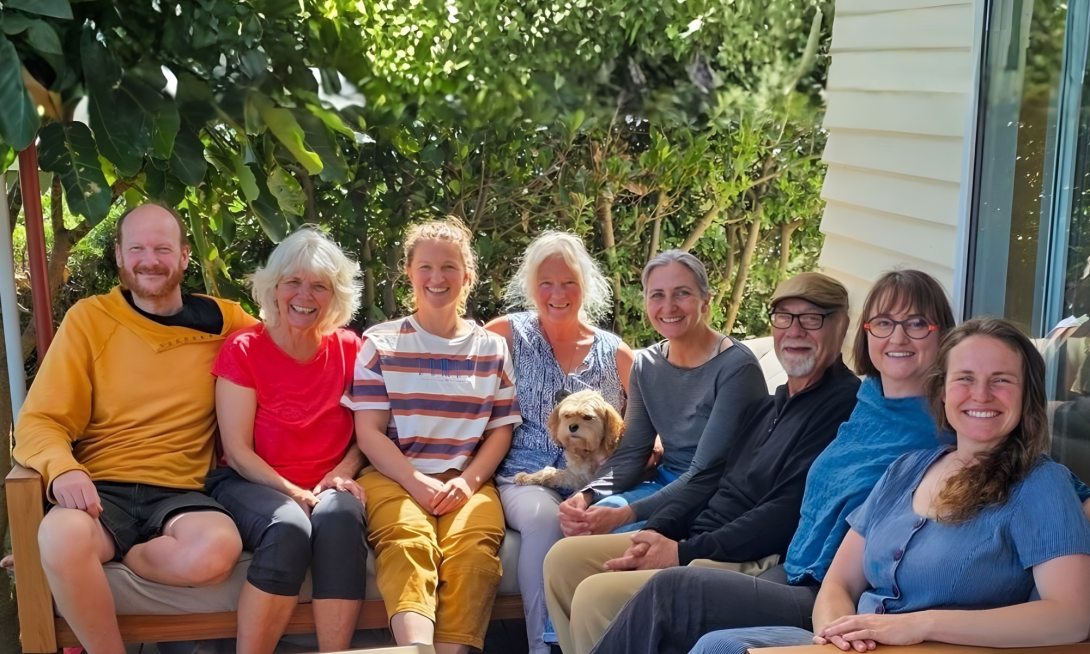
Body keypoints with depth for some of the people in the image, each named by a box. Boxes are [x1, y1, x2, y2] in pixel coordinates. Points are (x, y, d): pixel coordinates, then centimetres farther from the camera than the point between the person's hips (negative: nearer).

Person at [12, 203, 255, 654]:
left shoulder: (221, 321, 9)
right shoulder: (89, 319, 6)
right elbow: (38, 422, 1)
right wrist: (62, 469, -21)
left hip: (181, 494, 1)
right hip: (101, 491, 0)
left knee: (217, 549, -34)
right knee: (61, 535, -36)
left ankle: (94, 556, -8)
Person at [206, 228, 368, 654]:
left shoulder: (348, 349, 7)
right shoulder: (243, 350, -2)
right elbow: (237, 451, -6)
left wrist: (342, 473, -10)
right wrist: (293, 492, -17)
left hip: (326, 486, 2)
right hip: (250, 483, -2)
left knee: (339, 519, -33)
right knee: (289, 529, -35)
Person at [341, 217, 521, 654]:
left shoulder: (491, 349, 16)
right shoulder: (381, 344, 11)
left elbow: (501, 430, 12)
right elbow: (369, 431, 4)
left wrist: (469, 480, -7)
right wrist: (416, 481, -11)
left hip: (467, 480, 2)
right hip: (394, 476, -1)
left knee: (475, 544, -31)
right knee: (407, 540, -34)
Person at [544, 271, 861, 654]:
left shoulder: (843, 404, -13)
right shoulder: (774, 403, 18)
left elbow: (789, 512, -20)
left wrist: (683, 553, -17)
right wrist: (657, 530, -1)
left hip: (754, 563, -10)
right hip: (697, 538, 10)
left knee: (596, 596, -23)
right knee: (565, 558, 6)